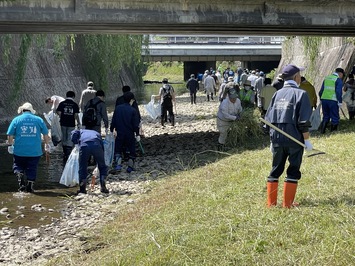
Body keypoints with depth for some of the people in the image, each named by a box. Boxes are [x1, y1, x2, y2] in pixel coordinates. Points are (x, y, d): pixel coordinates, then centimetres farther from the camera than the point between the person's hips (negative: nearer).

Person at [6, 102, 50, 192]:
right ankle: (30, 186, 11)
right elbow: (45, 134, 7)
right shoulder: (39, 120, 4)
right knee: (32, 168, 10)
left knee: (18, 166, 15)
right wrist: (47, 144, 19)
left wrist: (10, 145, 12)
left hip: (19, 150, -1)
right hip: (35, 151, 1)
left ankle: (20, 177, -9)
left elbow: (10, 135, -1)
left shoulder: (16, 120, 1)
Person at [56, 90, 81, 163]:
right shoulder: (75, 104, -4)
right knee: (70, 139, 3)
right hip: (71, 124, -2)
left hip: (63, 123, 2)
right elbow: (76, 115, -8)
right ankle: (68, 155, 0)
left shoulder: (62, 103, 0)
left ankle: (65, 153, 23)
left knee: (64, 138, 15)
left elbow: (59, 112, -5)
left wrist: (62, 118, 14)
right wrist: (78, 123, 3)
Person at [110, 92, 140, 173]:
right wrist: (137, 134, -1)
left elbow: (113, 121, 4)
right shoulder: (133, 110, -8)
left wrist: (111, 130, 15)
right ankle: (130, 167, 14)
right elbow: (136, 124, -8)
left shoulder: (117, 108, 0)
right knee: (131, 150, 14)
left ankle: (118, 164, -8)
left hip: (119, 133, 2)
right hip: (130, 134, -2)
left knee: (118, 150, 12)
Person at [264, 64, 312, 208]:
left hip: (277, 138, 5)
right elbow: (303, 122, -13)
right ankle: (287, 204, 9)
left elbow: (268, 119, 10)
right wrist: (307, 140, -5)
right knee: (293, 171, 6)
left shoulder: (277, 94, 8)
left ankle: (271, 203, 17)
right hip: (294, 139, -5)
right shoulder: (300, 93, -7)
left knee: (276, 169, 14)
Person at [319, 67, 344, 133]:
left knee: (326, 116, 15)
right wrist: (340, 102, -9)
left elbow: (321, 90, 17)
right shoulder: (338, 80, -4)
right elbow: (339, 92, -12)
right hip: (333, 101, -6)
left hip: (324, 100, 6)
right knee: (335, 117, 6)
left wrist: (321, 99, 23)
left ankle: (322, 130, 7)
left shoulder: (326, 78, 15)